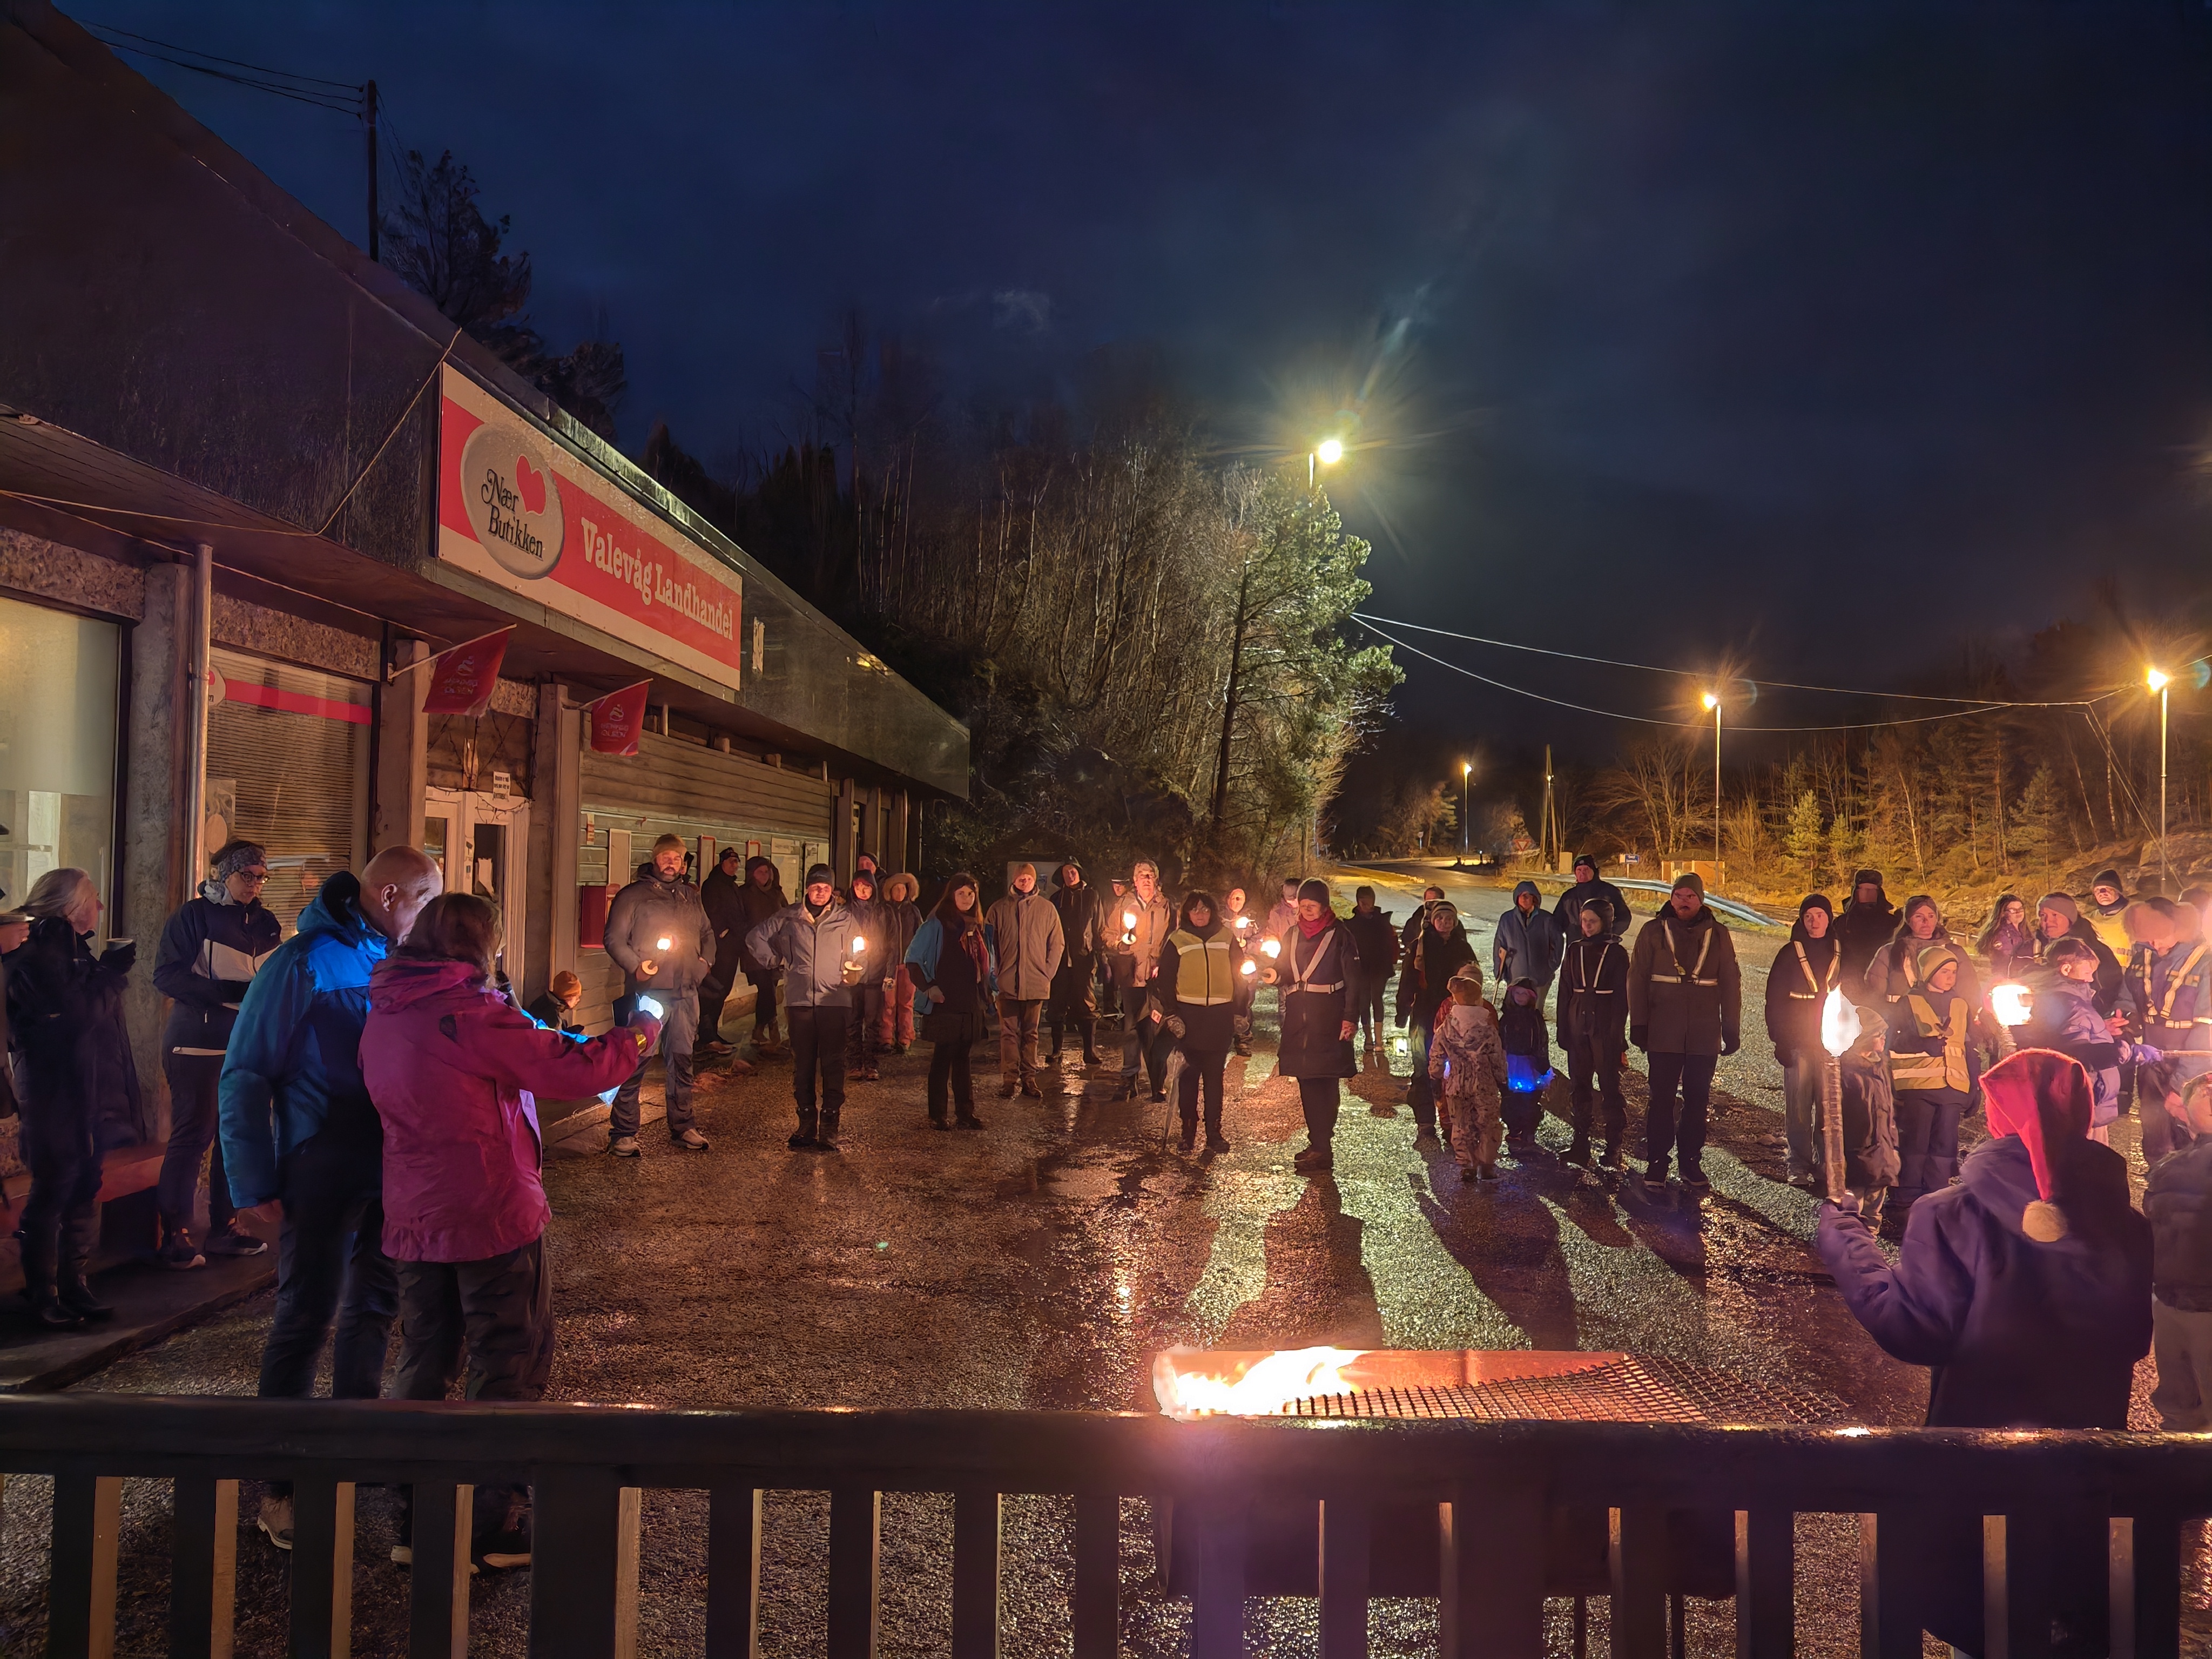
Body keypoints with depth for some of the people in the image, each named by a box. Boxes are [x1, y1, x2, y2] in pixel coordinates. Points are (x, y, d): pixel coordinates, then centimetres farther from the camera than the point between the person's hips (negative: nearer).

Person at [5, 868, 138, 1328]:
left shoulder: (73, 949, 14)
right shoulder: (37, 956, -14)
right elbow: (78, 1014, -21)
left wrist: (109, 971, 1)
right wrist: (112, 972, -13)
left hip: (85, 1086, 9)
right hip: (52, 1091, -9)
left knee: (84, 1189, 11)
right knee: (52, 1190, -1)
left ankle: (73, 1285, 20)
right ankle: (42, 1294, 10)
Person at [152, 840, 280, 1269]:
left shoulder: (265, 923, 10)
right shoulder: (193, 916, -5)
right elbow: (166, 976, -11)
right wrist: (230, 992, -20)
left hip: (248, 1044, 5)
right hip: (198, 1044, -5)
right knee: (192, 1135, -3)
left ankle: (225, 1228, 18)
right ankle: (175, 1236, 5)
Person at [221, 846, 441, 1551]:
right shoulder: (303, 962, -13)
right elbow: (246, 1074, -11)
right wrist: (257, 1182, -13)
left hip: (393, 1167, 7)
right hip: (323, 1169, -7)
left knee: (375, 1306, 16)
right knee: (306, 1316, -1)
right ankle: (281, 1483, 11)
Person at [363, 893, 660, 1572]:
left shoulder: (381, 1018, 7)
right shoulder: (471, 1012, -17)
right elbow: (574, 1069, -19)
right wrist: (639, 1033, -2)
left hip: (413, 1221, 7)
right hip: (494, 1214, -7)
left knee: (425, 1363, 17)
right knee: (509, 1369, 6)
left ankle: (415, 1521, 22)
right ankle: (497, 1528, 12)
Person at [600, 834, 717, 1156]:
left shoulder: (691, 896, 16)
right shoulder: (633, 896, 0)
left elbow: (707, 933, 27)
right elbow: (614, 939, -4)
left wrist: (706, 961, 10)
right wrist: (635, 966, -16)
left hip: (685, 993, 5)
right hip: (646, 991, -5)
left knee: (681, 1060, 11)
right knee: (634, 1062, -5)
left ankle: (682, 1127, 21)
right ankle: (623, 1133, 2)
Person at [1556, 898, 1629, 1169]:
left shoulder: (1617, 953, -3)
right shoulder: (1574, 952, 7)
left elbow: (1622, 997, -4)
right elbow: (1565, 994, 10)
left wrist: (1618, 1035, -8)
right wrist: (1563, 1031, 6)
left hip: (1605, 1028, -4)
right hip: (1578, 1027, 4)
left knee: (1610, 1086, -2)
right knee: (1579, 1086, 7)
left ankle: (1616, 1147, 5)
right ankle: (1580, 1141, 15)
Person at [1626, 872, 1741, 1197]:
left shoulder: (1718, 935, 7)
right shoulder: (1653, 932, 3)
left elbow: (1730, 984, 10)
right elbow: (1638, 979, 3)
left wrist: (1732, 1029, 6)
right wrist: (1638, 1025, -2)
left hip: (1704, 1035, 2)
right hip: (1663, 1034, -1)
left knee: (1697, 1100, 7)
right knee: (1662, 1100, 1)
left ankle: (1692, 1164, 17)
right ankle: (1656, 1164, 8)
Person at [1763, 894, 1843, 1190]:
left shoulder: (1843, 953, 9)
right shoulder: (1790, 953, 4)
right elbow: (1775, 999, 4)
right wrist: (1781, 1040, -4)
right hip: (1799, 1043, -1)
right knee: (1798, 1107, -3)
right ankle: (1799, 1168, 3)